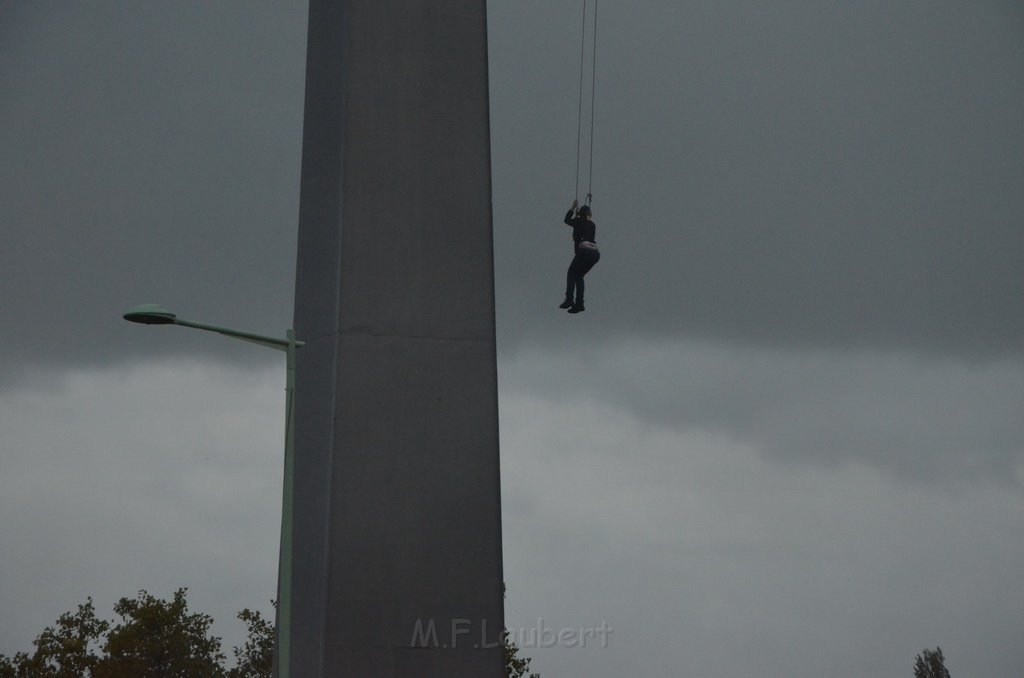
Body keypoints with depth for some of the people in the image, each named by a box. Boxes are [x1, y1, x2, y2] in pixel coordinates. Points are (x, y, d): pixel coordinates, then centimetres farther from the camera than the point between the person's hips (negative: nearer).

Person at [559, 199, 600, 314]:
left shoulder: (578, 222, 7)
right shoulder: (593, 225, 22)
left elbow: (567, 220, 22)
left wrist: (573, 207, 31)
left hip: (584, 250, -5)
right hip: (596, 252, 5)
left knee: (571, 273, 8)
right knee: (579, 275, 17)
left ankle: (569, 299, -10)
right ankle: (579, 303, 8)